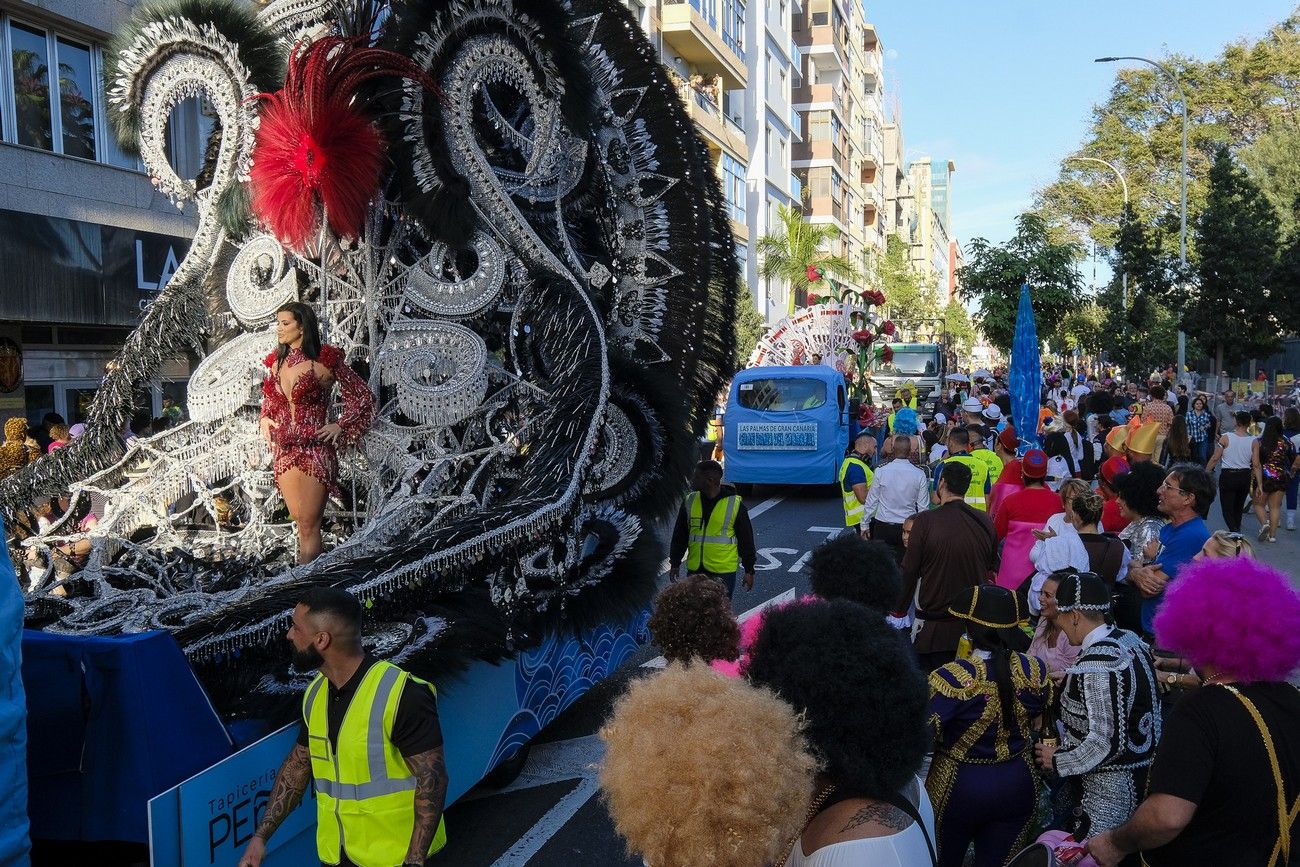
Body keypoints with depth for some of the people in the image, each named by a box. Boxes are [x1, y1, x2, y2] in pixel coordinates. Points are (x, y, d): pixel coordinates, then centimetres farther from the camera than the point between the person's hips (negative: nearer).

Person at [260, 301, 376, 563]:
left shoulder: (324, 360, -7)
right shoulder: (277, 361, 10)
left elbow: (363, 395, 0)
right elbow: (268, 396, 29)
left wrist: (340, 426, -6)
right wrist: (265, 418, 10)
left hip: (315, 448, -6)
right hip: (284, 450, 6)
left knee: (309, 524, -5)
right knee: (298, 518, 10)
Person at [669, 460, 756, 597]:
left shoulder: (735, 504, -6)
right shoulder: (690, 502, 5)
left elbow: (746, 539, 0)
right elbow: (679, 536, 13)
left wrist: (749, 571, 1)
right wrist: (675, 564, 12)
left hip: (723, 573, -4)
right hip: (694, 570, 4)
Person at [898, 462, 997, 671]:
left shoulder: (926, 521, -15)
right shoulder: (985, 522, -2)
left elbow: (909, 571, -10)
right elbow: (989, 568, 11)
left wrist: (899, 610, 1)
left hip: (934, 627, -4)